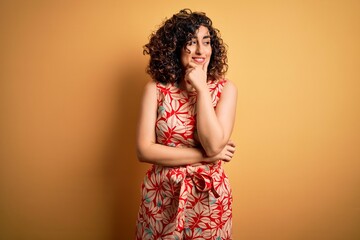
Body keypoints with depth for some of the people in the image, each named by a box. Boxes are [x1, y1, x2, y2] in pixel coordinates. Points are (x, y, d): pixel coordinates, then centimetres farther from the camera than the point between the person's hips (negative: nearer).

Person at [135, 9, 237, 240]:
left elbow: (214, 145, -19)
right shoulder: (156, 89, -6)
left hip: (209, 197, 0)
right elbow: (145, 150, -13)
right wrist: (205, 155, -16)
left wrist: (201, 88, -18)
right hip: (161, 195, 0)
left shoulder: (225, 88, -7)